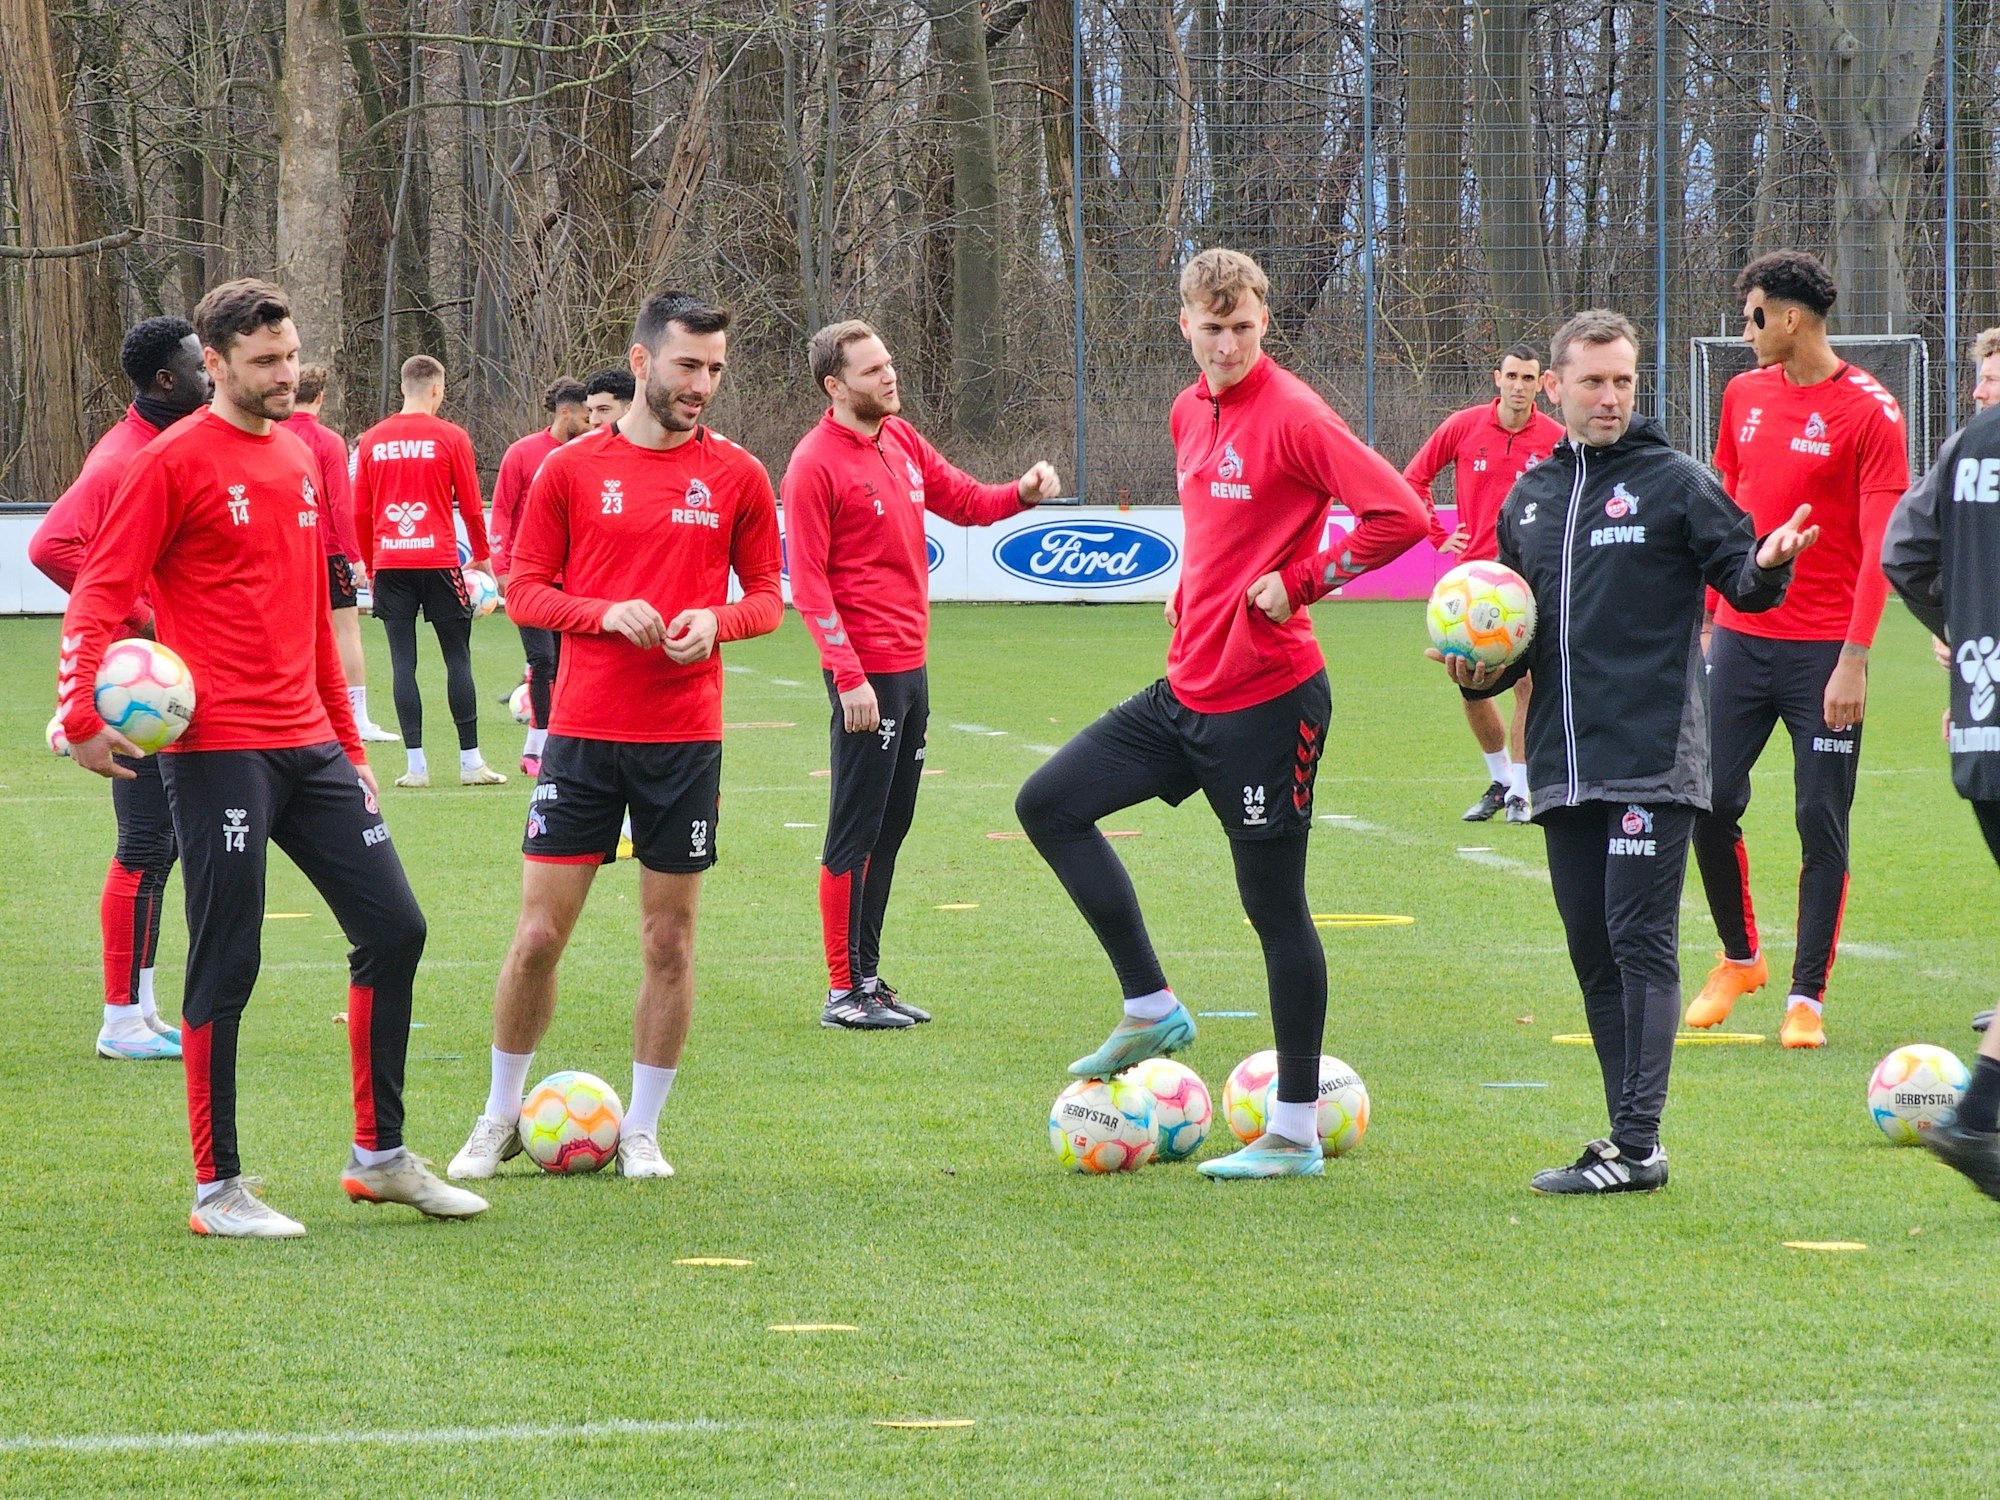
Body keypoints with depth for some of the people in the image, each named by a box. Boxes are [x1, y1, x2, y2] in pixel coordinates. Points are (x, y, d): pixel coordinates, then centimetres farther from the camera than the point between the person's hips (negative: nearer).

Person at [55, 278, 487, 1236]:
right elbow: (100, 595, -9)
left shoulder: (300, 458, 15)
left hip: (309, 746, 7)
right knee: (226, 967, -3)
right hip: (219, 751, -7)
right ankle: (216, 1191, 6)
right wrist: (83, 712, -22)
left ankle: (380, 1156, 17)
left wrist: (347, 742, 23)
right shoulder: (172, 463, -7)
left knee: (392, 926, 6)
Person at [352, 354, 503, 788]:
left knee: (402, 661, 3)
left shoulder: (373, 440, 6)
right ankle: (470, 760, 3)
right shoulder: (450, 437, -3)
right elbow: (470, 505, 0)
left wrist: (369, 563, 20)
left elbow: (360, 512, 9)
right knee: (458, 657, 4)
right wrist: (481, 554, 15)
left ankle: (416, 763, -1)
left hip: (389, 562, 2)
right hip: (438, 558, -2)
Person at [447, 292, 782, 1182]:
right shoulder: (570, 471, 1)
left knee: (670, 939, 4)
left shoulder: (737, 476, 4)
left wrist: (717, 621, -12)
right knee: (540, 933, -1)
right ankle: (500, 1119, 15)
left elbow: (767, 595, 9)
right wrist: (608, 613, -15)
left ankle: (642, 1130, 16)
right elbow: (527, 589, 3)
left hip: (685, 738, 1)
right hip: (583, 732, -1)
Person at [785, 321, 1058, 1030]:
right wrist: (849, 678, -19)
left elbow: (963, 499, 24)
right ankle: (844, 992, 1)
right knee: (857, 832, -4)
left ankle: (868, 977, 19)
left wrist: (1022, 493, 2)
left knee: (891, 826, 12)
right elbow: (808, 581, -15)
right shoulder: (817, 464, -12)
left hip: (911, 663, 8)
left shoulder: (900, 440, 11)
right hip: (867, 672, -8)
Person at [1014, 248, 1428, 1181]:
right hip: (1186, 688, 9)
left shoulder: (1292, 416, -15)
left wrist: (1299, 581, -17)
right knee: (1049, 804, 6)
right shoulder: (1190, 413, 11)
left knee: (1273, 905, -2)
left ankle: (1295, 1134, 7)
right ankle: (1151, 1010, 12)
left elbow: (1400, 515, -23)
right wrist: (1193, 601, 14)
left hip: (1265, 700, -9)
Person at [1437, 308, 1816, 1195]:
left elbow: (1742, 581, -3)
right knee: (1593, 951, 8)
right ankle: (1628, 1141, 14)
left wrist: (1768, 565, -25)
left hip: (1654, 761, -6)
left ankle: (1638, 1144, -11)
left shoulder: (1674, 482, -1)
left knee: (1640, 942, -10)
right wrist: (1482, 671, 5)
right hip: (1564, 764, 6)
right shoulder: (1529, 499, 16)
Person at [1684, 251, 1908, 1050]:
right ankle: (1739, 957, 24)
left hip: (1822, 649, -5)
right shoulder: (1744, 395, 10)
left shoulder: (1870, 411, -8)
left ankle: (1807, 997, 6)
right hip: (1740, 638, 5)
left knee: (1821, 821, -1)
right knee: (1709, 804, 2)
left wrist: (1854, 658, -17)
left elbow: (1879, 546, -11)